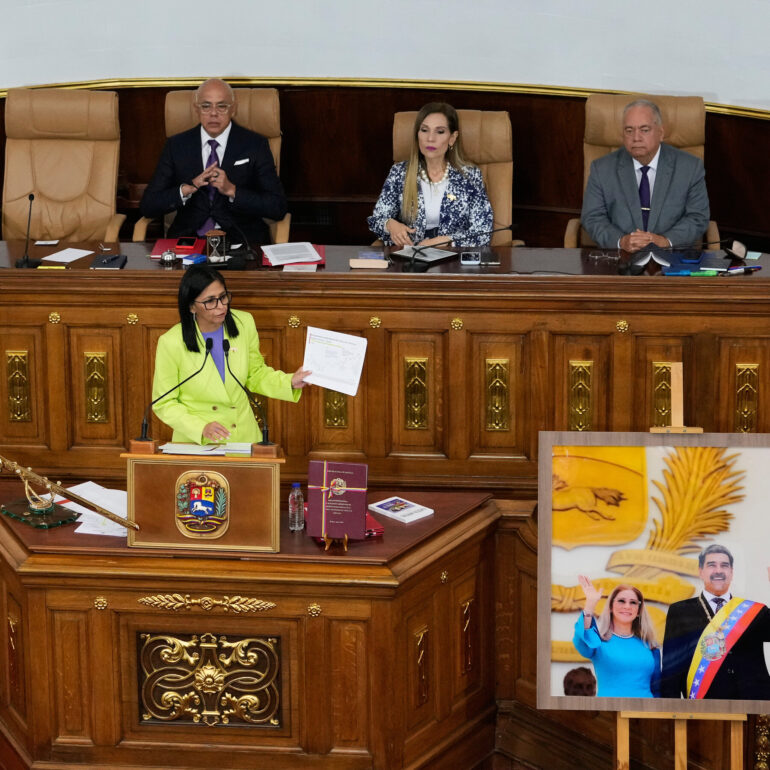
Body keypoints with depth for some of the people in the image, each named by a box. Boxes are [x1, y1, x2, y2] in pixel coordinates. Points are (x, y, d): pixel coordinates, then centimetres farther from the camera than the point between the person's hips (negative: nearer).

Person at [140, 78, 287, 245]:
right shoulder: (176, 145, 11)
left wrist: (232, 190, -12)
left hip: (239, 239, -2)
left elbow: (278, 207, -1)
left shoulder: (255, 145, 6)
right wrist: (187, 188, -11)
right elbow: (147, 206, 6)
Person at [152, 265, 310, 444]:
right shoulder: (171, 343, -12)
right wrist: (201, 428, -18)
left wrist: (289, 383, -1)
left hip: (244, 436, 3)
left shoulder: (244, 323, 0)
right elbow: (164, 403, -4)